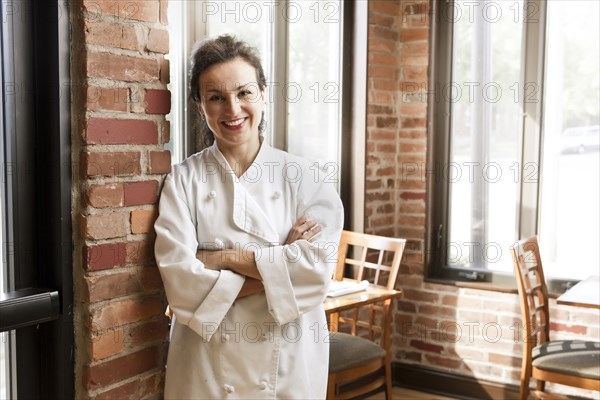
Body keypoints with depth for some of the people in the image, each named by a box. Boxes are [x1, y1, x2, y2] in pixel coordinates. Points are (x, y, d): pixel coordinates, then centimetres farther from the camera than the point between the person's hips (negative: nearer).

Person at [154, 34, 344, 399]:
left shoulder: (304, 178, -3)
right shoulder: (184, 180, -4)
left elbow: (317, 269, -14)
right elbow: (181, 283, -14)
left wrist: (226, 257, -15)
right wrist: (279, 266, -15)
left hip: (290, 363, 1)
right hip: (207, 363, 0)